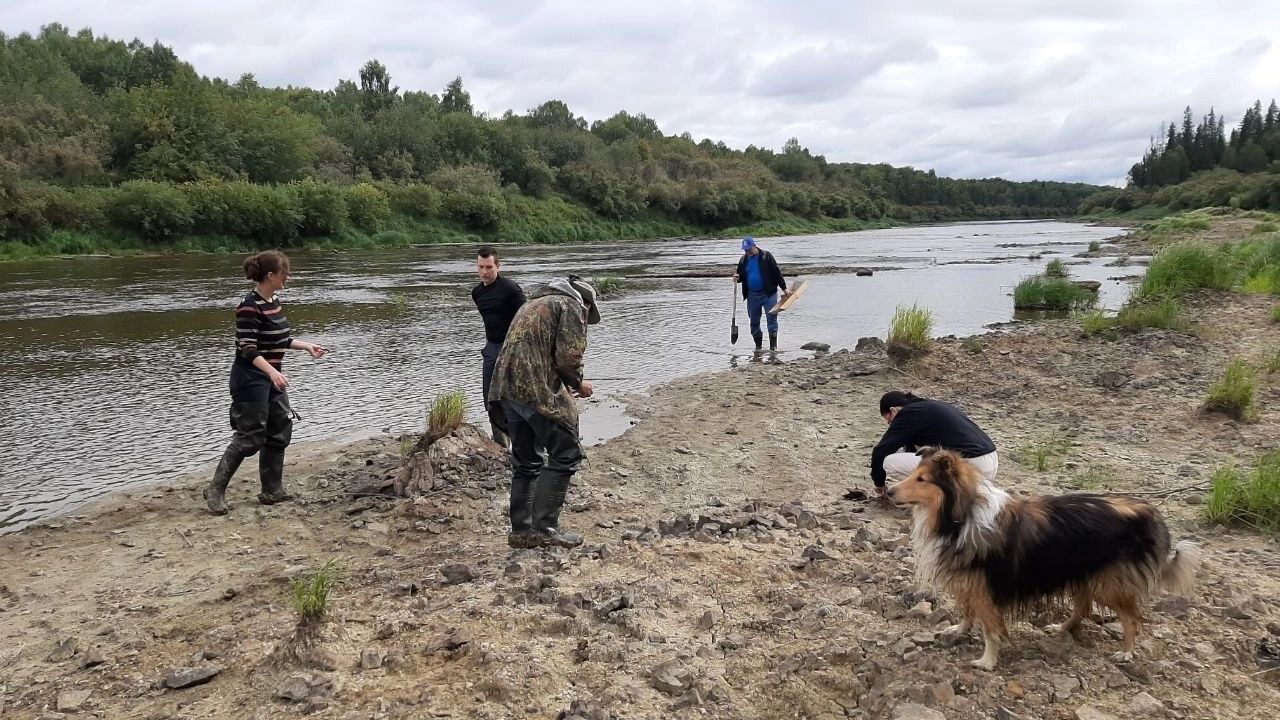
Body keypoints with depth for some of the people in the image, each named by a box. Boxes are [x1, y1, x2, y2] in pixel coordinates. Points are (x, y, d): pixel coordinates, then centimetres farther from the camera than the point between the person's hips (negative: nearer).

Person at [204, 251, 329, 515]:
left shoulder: (274, 302, 8)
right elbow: (248, 348, -24)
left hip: (271, 377, 9)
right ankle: (215, 491, 8)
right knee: (249, 437, -5)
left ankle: (272, 490, 20)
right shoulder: (250, 307, -19)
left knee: (280, 432, 11)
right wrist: (272, 371, -36)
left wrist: (306, 346, 17)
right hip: (251, 378, -9)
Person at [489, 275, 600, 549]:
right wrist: (578, 384, 8)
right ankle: (544, 527, -2)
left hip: (506, 387, 9)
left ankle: (521, 529, 19)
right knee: (566, 455, 0)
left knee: (525, 462, 17)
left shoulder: (533, 303, 28)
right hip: (538, 390, -9)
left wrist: (568, 383, 22)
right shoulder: (571, 305, 2)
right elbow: (569, 356, -11)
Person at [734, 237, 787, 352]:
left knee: (772, 318, -8)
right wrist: (737, 278, -4)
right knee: (754, 321, 8)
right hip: (752, 296, 4)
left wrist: (784, 288, -5)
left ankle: (773, 344, -5)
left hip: (768, 294, -4)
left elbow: (777, 272, -3)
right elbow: (741, 276, 21)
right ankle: (758, 345, 19)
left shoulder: (766, 256, -3)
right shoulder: (743, 260, 9)